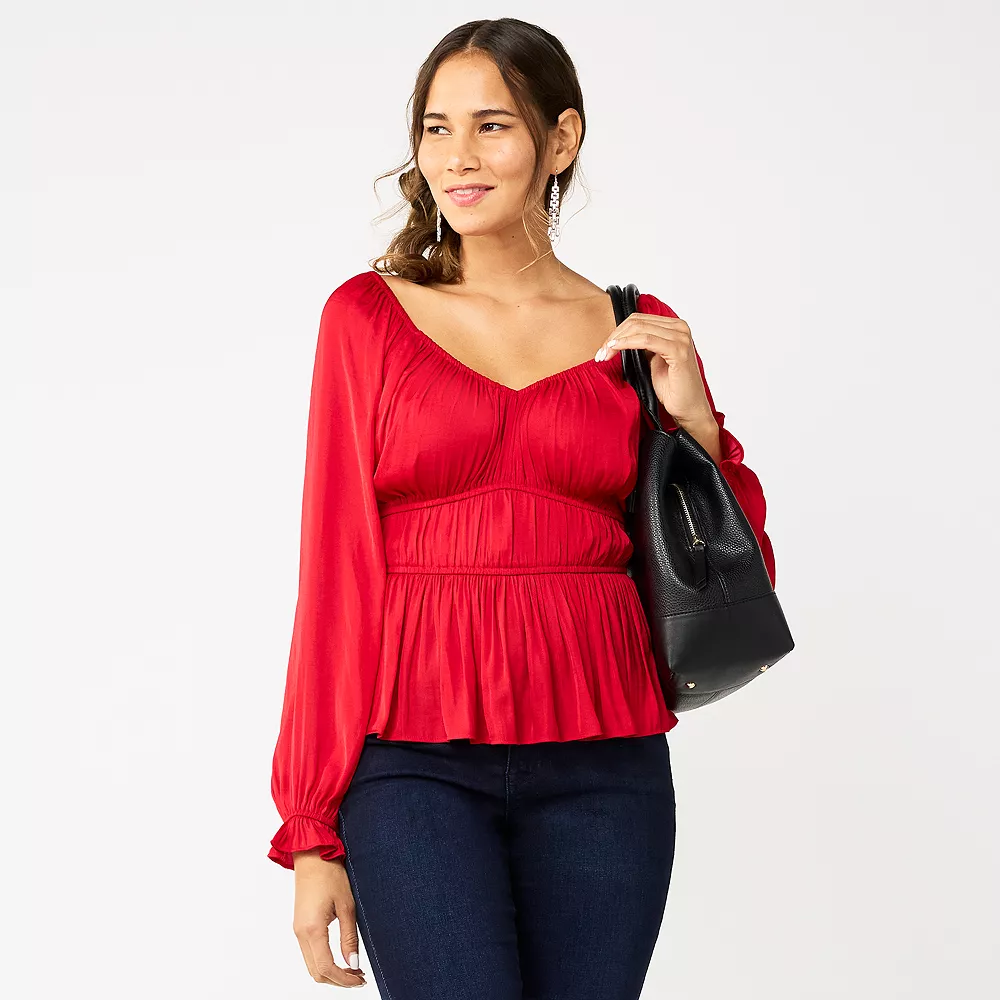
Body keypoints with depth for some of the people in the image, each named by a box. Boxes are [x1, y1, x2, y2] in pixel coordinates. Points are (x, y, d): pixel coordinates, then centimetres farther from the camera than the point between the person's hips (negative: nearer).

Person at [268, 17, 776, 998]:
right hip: (415, 760, -2)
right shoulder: (368, 317, 4)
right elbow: (335, 571, 2)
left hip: (600, 766, 2)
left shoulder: (640, 335, 9)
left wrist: (694, 423, -3)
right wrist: (312, 834, -2)